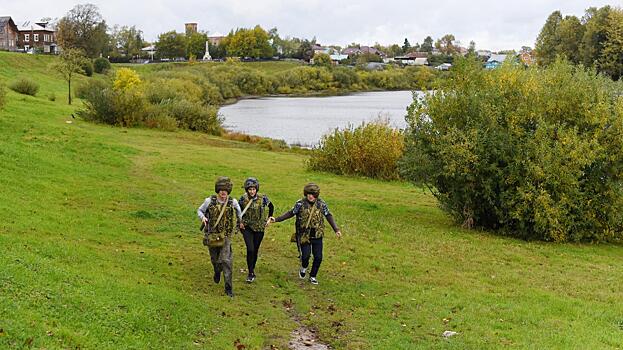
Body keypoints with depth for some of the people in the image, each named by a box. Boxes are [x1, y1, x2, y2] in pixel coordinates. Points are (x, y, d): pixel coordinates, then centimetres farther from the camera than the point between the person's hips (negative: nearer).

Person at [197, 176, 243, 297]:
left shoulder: (233, 202, -6)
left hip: (226, 235, -1)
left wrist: (240, 222, 23)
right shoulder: (210, 201, -8)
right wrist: (203, 217, -14)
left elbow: (239, 212, 15)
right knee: (214, 259, 18)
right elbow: (200, 210, 5)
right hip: (212, 234, 2)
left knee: (226, 260, -12)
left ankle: (228, 287, -5)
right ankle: (217, 272, 54)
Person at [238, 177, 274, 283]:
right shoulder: (243, 199, -9)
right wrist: (240, 221, 3)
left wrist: (268, 219, 8)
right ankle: (251, 273, -6)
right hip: (247, 227, -1)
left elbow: (271, 207, 8)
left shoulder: (263, 198, -10)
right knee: (250, 249, -14)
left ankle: (252, 269, 28)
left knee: (255, 250, 9)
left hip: (259, 228, 1)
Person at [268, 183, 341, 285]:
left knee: (318, 257, 2)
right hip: (304, 236, -2)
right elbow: (291, 213, 2)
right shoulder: (300, 204, -8)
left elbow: (329, 216, 5)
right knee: (305, 255, -7)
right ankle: (304, 267, 29)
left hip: (317, 236, 2)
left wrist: (336, 229, 1)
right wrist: (276, 219, -2)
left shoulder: (321, 204, -3)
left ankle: (313, 276, 24)